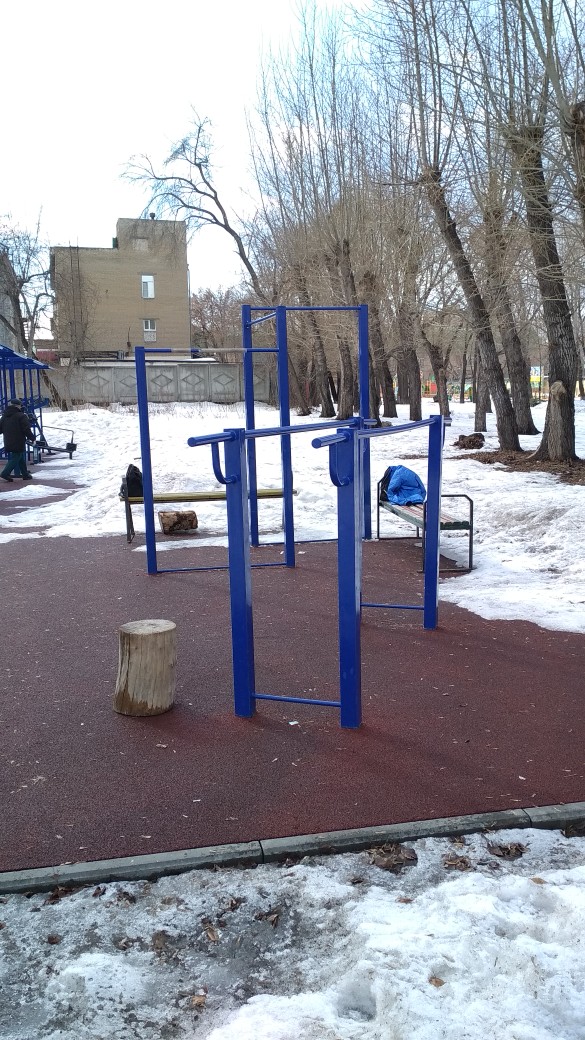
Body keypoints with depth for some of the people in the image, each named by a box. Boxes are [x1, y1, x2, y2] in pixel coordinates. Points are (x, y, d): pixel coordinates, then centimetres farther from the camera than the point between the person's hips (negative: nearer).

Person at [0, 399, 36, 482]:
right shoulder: (21, 416, -13)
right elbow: (27, 430, -16)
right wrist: (32, 438, -4)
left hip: (8, 443, 8)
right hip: (18, 443, -8)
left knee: (21, 459, 17)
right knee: (16, 458, -1)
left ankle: (25, 474, 22)